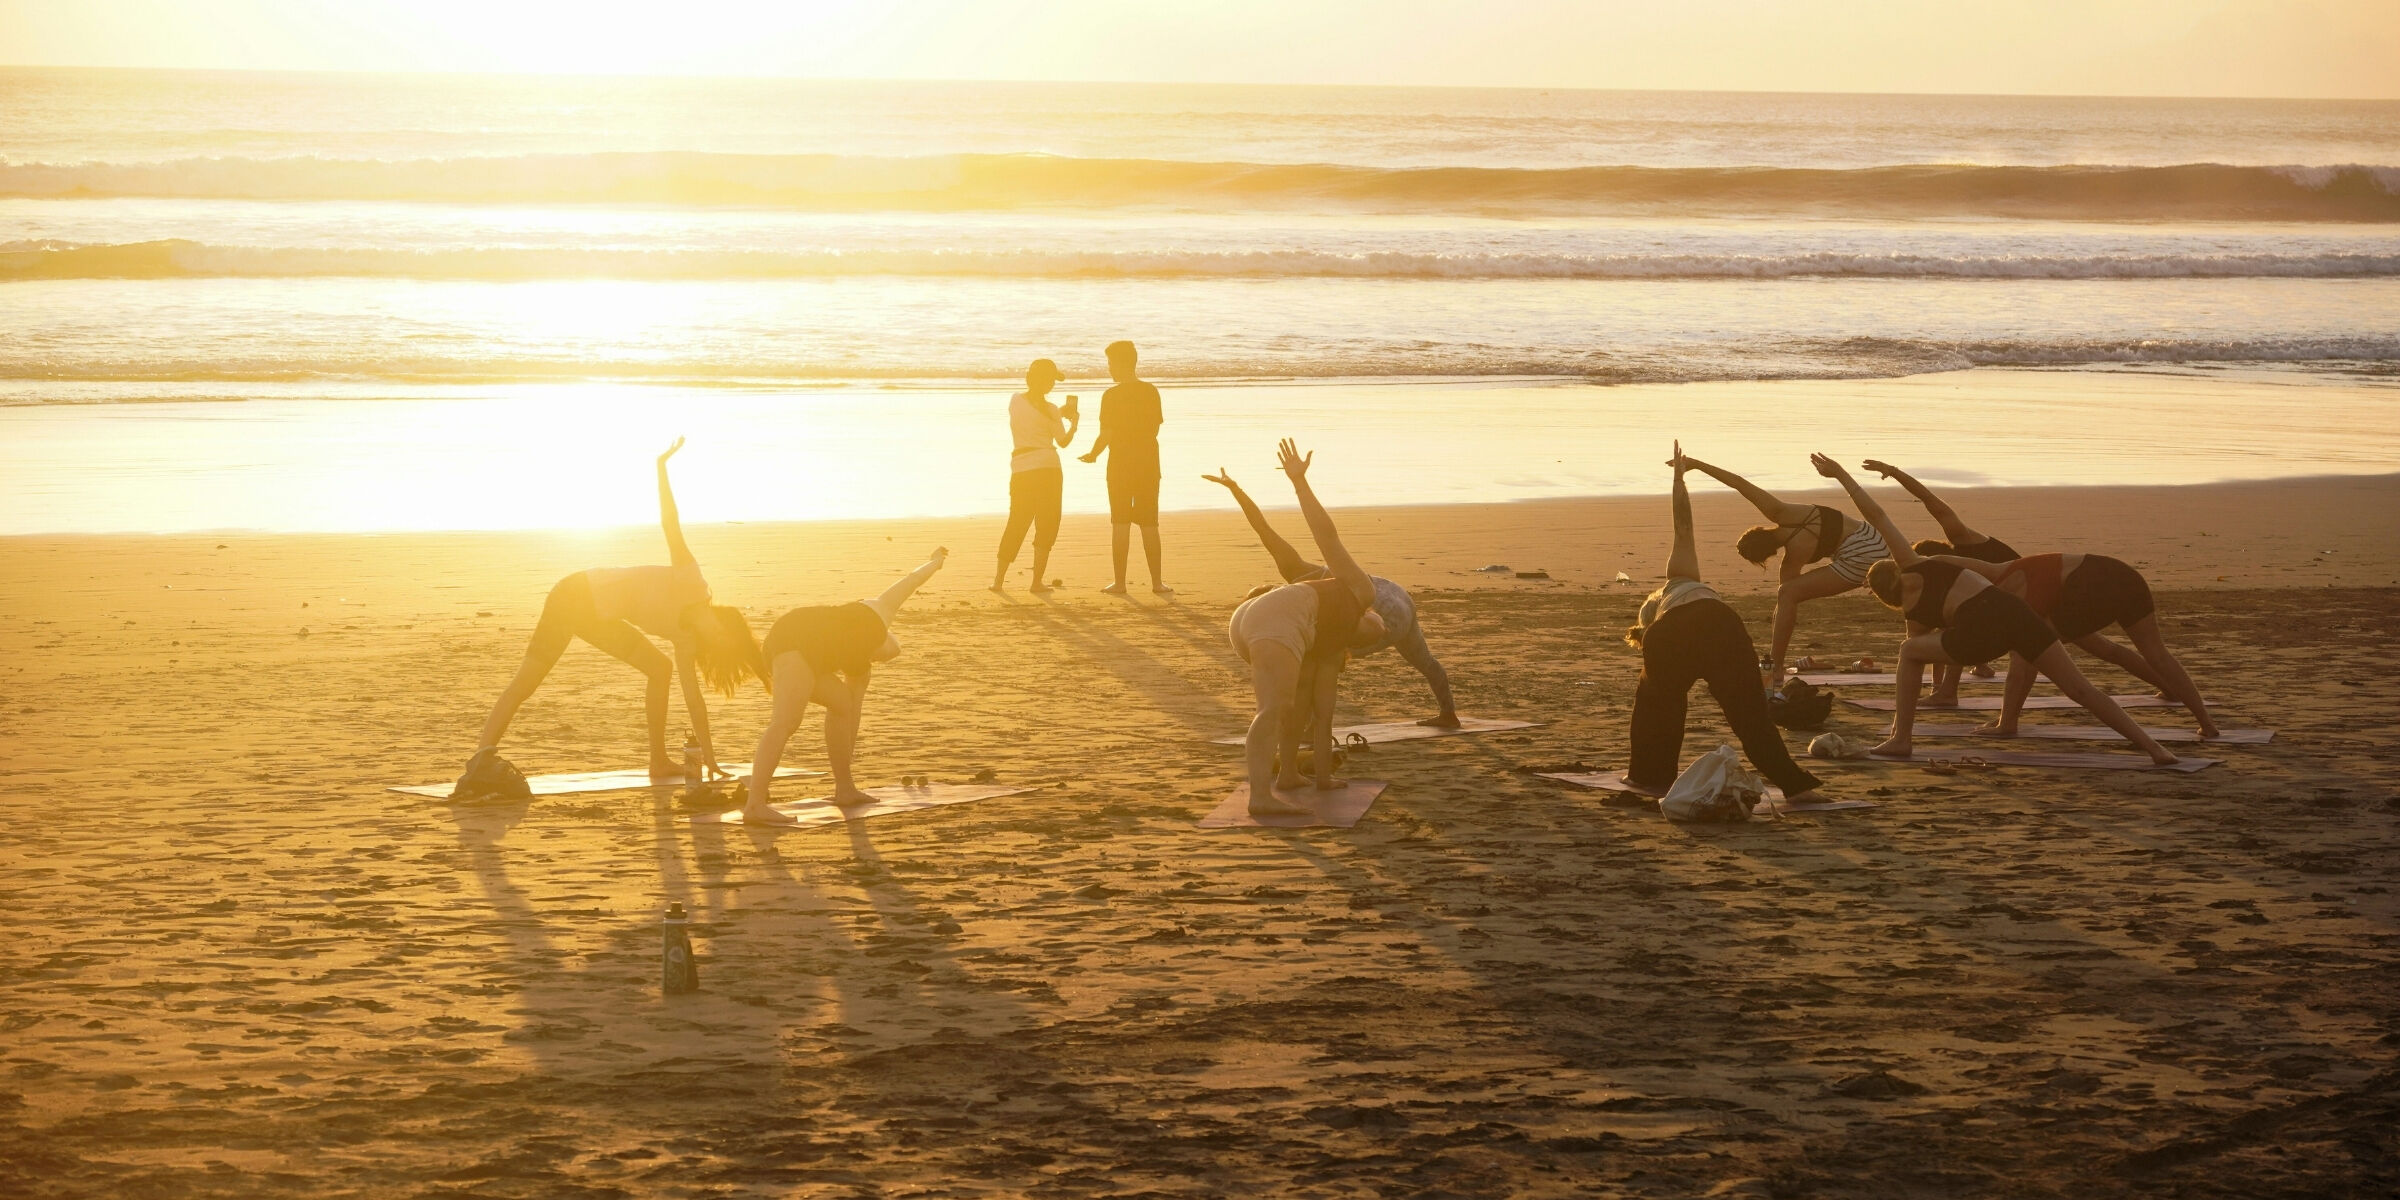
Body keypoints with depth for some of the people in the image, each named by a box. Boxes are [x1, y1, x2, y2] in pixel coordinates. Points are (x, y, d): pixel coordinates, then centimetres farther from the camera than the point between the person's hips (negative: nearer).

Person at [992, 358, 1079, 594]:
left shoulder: (1015, 401, 5)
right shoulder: (1050, 410, -6)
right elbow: (1063, 442, 1)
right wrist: (1074, 423, 17)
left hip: (1021, 469, 4)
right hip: (1047, 468, -4)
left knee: (1016, 525, 13)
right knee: (1046, 527, 4)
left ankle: (999, 580, 10)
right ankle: (1038, 581, 0)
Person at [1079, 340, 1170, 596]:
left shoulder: (1112, 395, -11)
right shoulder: (1151, 392, 1)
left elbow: (1106, 435, -12)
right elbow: (1156, 428, 8)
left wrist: (1093, 455, 6)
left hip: (1120, 466, -3)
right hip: (1148, 464, 3)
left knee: (1120, 525, 4)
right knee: (1149, 525, 8)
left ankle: (1119, 582, 4)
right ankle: (1157, 582, 7)